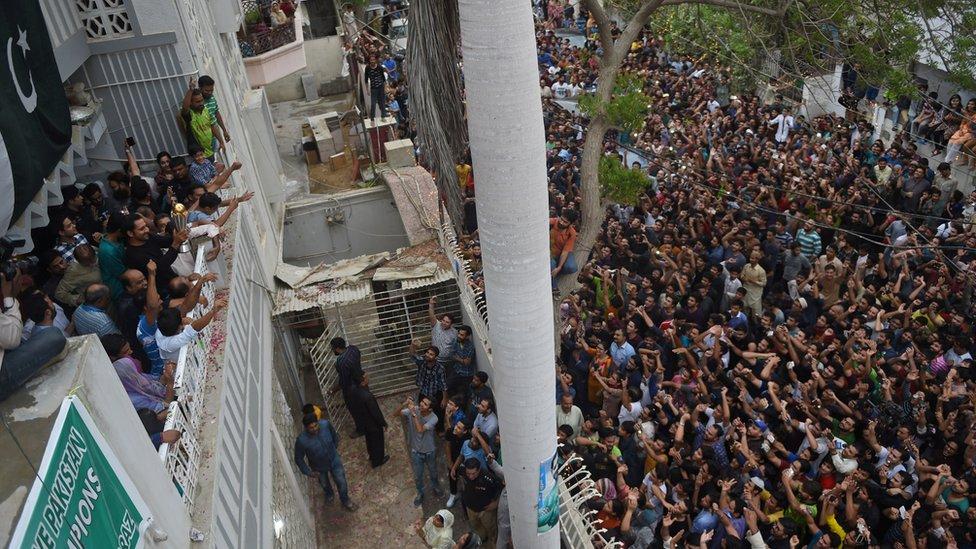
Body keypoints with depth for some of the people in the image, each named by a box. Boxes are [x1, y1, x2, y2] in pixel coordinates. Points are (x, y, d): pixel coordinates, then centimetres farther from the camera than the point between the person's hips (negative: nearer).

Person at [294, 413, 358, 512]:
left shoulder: (325, 424, -30)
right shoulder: (301, 441, -37)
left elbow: (334, 434, -5)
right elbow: (298, 459, -18)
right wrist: (309, 472, -14)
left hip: (334, 460, 1)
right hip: (319, 467, -1)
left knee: (342, 482, 15)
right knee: (325, 484, 28)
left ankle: (345, 501, 47)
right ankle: (329, 495, 64)